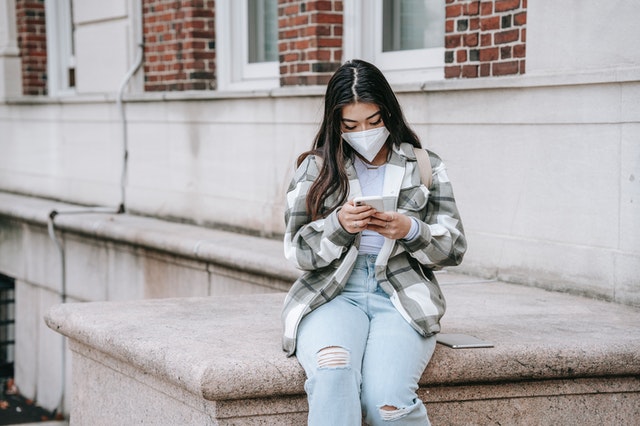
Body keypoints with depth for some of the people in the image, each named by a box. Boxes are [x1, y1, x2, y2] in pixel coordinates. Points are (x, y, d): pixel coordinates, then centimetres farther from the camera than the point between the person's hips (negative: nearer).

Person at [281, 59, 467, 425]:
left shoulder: (426, 167, 14)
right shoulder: (316, 169, 13)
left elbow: (454, 248, 9)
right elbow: (297, 251, 7)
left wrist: (409, 231, -10)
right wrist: (339, 225, -12)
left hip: (402, 298, 0)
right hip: (332, 294, 0)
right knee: (333, 375, -36)